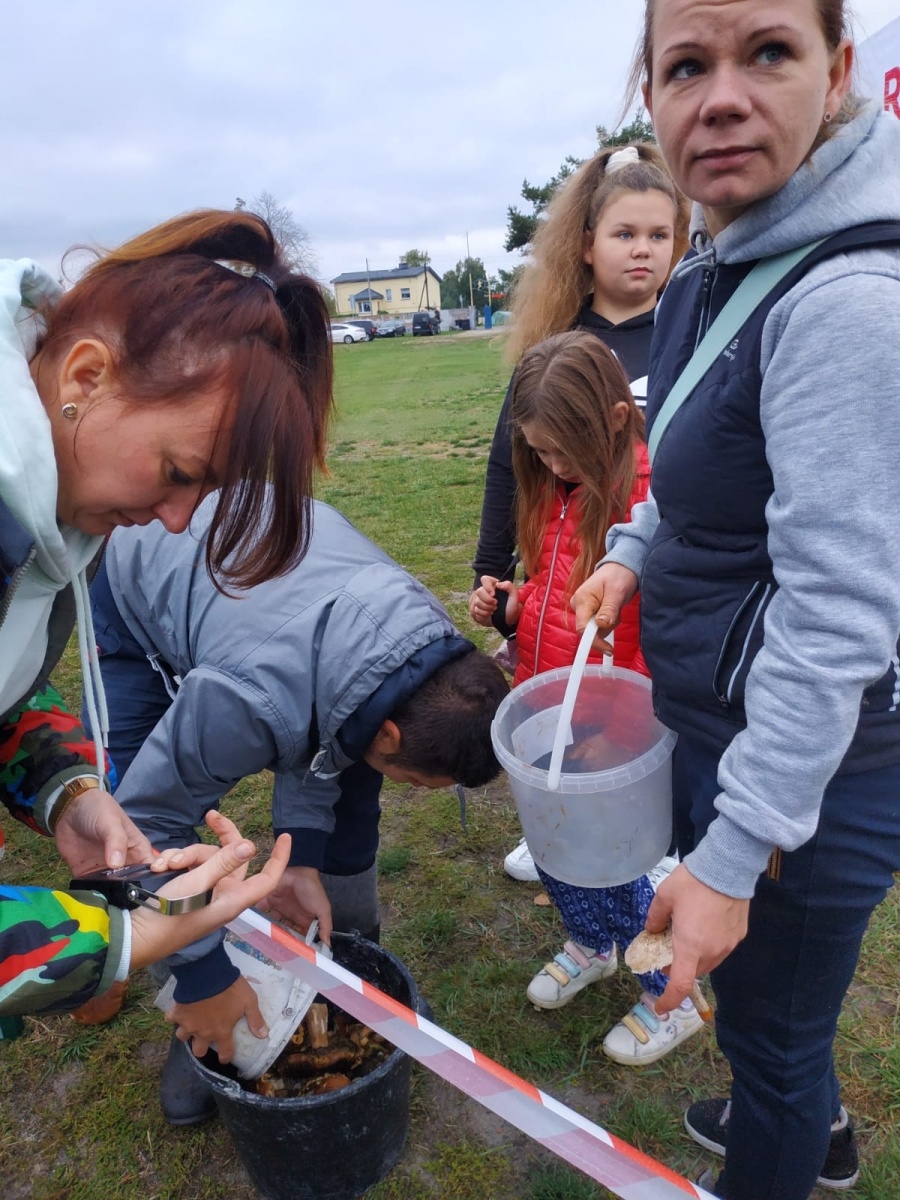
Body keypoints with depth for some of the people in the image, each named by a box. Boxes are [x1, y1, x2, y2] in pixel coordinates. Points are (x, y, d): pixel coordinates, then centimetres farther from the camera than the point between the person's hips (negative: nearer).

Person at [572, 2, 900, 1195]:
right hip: (718, 719, 9)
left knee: (767, 1017, 17)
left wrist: (734, 852, -24)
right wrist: (636, 550, 7)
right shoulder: (712, 272, 4)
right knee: (764, 991, 32)